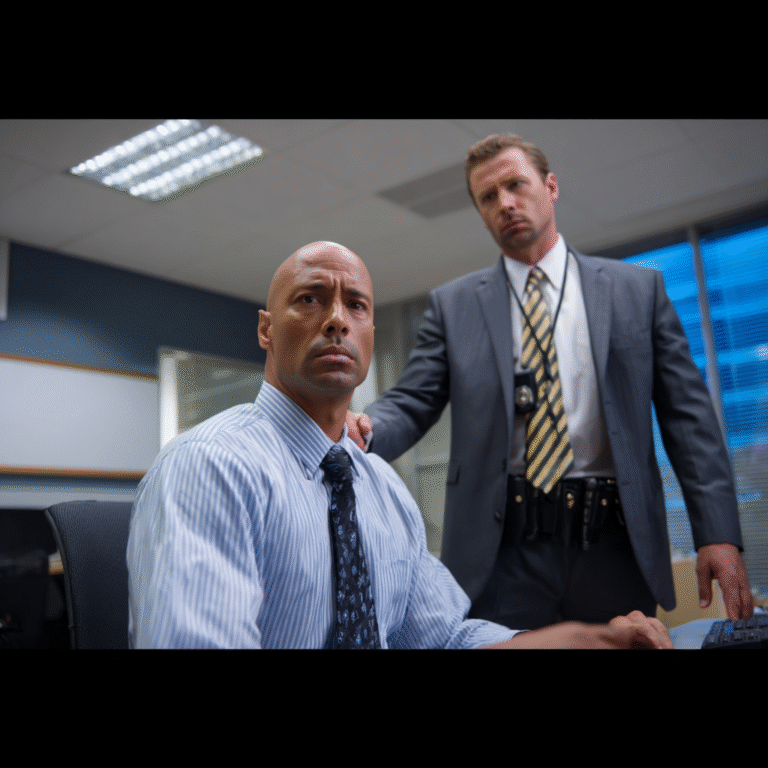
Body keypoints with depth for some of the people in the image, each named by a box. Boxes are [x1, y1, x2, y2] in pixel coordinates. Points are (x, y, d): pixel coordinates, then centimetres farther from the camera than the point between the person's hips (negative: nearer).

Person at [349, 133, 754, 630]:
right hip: (501, 551, 0)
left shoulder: (639, 289, 8)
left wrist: (719, 532, -5)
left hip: (615, 550, 1)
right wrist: (363, 431, -20)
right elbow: (412, 402, 3)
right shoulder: (453, 304, 8)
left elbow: (687, 413, 4)